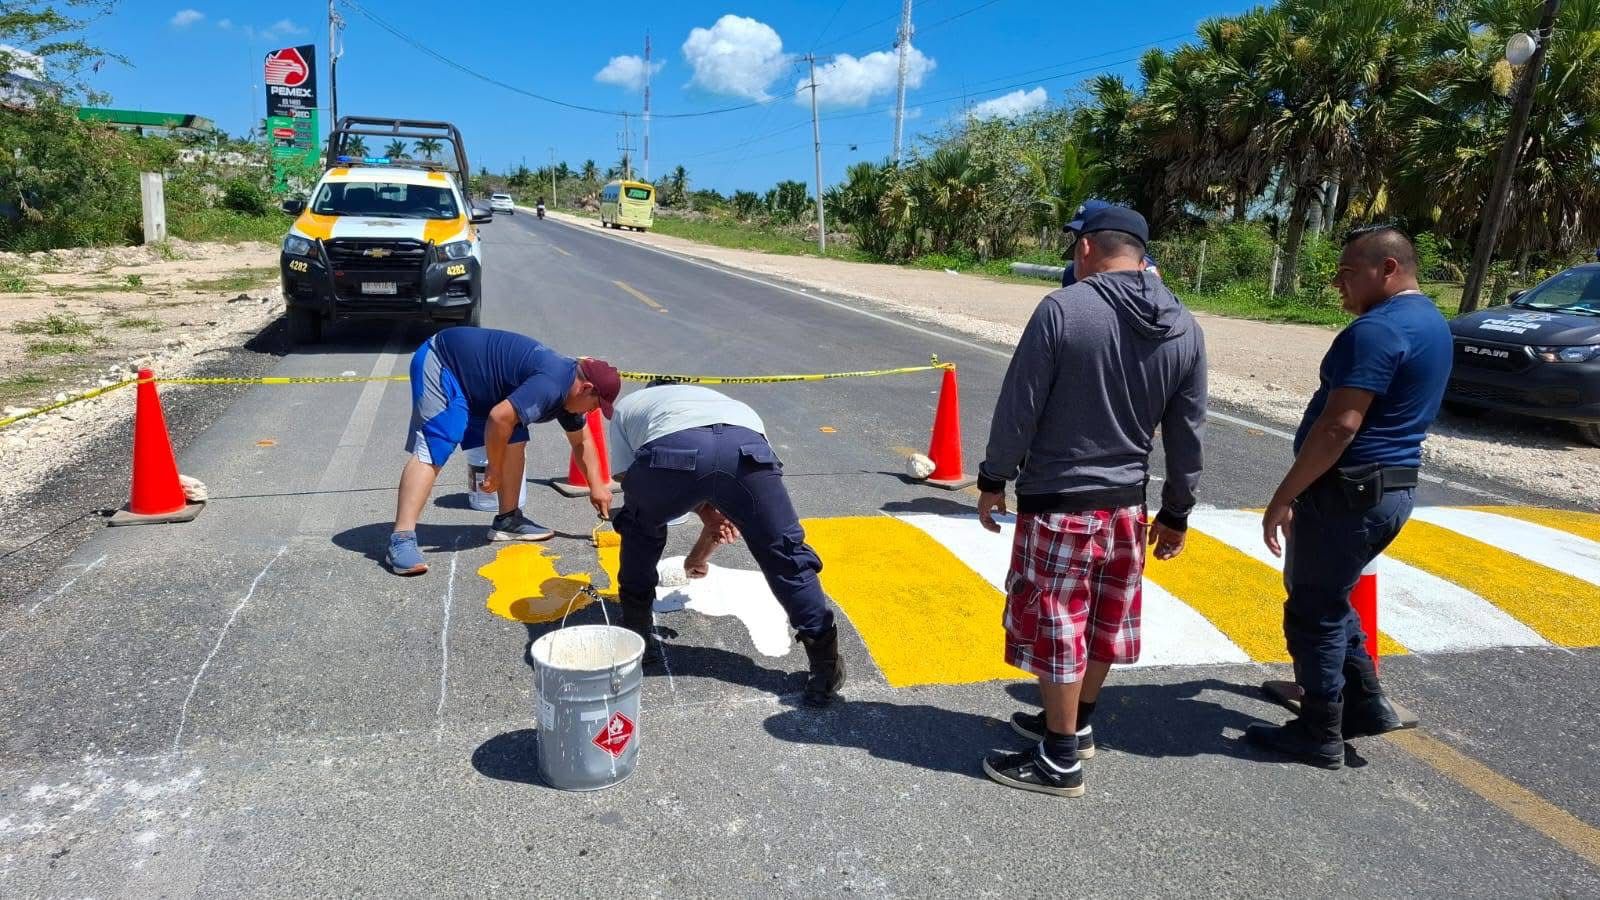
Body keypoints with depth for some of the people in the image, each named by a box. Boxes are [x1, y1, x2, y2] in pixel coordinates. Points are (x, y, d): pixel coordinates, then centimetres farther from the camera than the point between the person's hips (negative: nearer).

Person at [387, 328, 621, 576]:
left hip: (474, 379, 10)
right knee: (433, 451, -21)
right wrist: (495, 469, -20)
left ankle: (508, 519, 14)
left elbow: (581, 442, 17)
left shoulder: (568, 389, 5)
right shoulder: (550, 385, -28)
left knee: (515, 441, 5)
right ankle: (401, 540, -27)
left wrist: (596, 487, 11)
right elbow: (499, 417, -35)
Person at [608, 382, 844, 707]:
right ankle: (825, 664, 14)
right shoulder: (713, 398, 49)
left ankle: (636, 631, 39)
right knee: (784, 553, 16)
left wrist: (702, 510, 28)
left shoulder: (627, 405, 42)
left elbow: (630, 479, 28)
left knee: (641, 528, 31)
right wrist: (699, 556, 64)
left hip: (672, 450, -1)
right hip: (747, 445, 2)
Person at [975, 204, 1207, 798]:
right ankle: (1075, 726, 38)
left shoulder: (1063, 308, -17)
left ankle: (1060, 762, 17)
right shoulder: (1185, 329, 1)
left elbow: (1019, 405, -15)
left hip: (1058, 504, -6)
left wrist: (994, 479, -2)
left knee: (1055, 628, 6)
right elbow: (1186, 434, 6)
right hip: (1126, 504, 7)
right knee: (1101, 623, 20)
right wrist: (1177, 512, 16)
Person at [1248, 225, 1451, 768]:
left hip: (1349, 490, -10)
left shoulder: (1377, 329, -19)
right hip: (1394, 487, 10)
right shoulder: (1433, 323, 14)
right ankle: (1367, 704, 27)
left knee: (1313, 611, 3)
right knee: (1328, 601, 23)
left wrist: (1284, 496, -22)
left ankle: (1320, 737, 13)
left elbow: (1340, 425, -25)